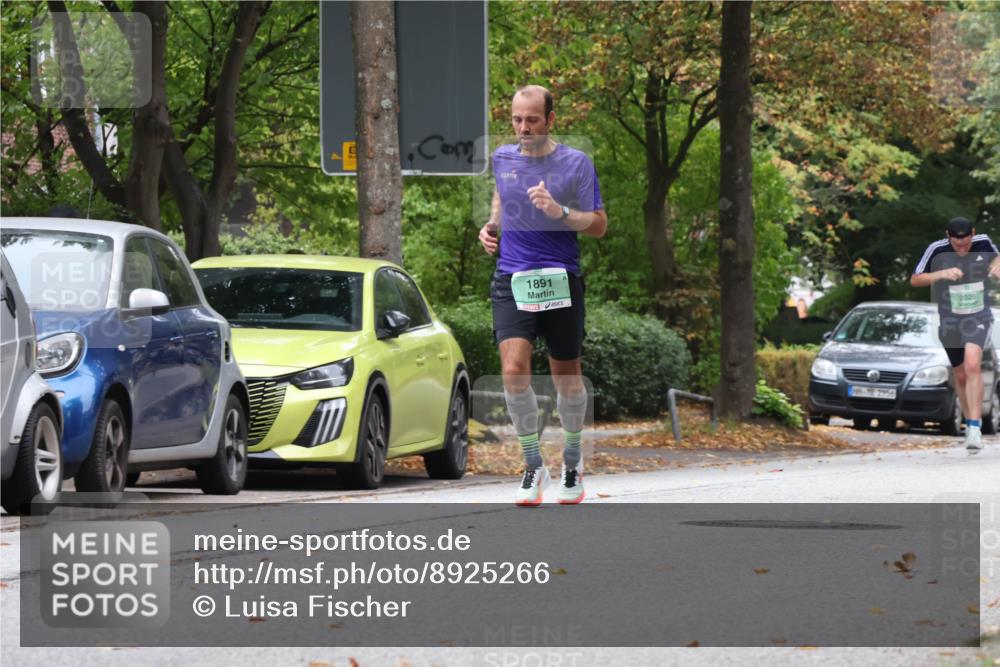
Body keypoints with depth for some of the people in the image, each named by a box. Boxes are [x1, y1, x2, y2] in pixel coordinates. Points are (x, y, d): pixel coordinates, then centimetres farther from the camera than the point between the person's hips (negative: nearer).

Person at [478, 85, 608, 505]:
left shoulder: (576, 164, -2)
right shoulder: (502, 158, 8)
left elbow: (598, 225, -1)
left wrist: (560, 212, -17)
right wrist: (491, 226, 9)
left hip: (561, 281, -2)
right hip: (511, 281, 2)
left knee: (566, 376, 7)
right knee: (513, 370, -16)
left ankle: (572, 458, 30)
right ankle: (534, 465, -5)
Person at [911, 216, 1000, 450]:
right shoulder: (937, 250, -13)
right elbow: (915, 280, -9)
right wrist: (942, 274, -25)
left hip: (979, 318, -1)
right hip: (950, 321, 1)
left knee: (972, 365, -23)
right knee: (961, 376, 11)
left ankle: (975, 428, -25)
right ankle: (970, 422, 34)